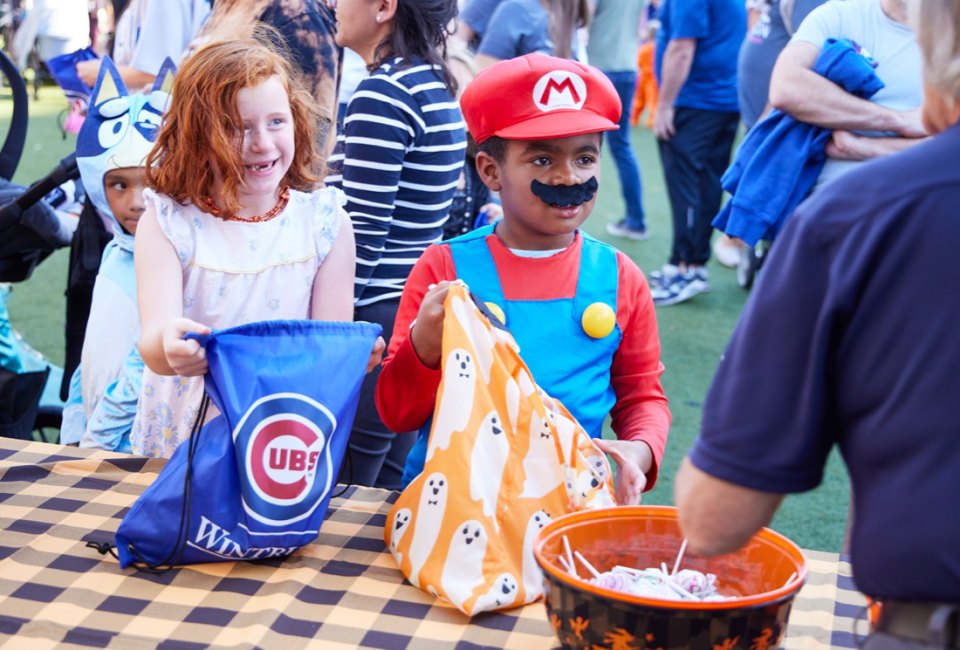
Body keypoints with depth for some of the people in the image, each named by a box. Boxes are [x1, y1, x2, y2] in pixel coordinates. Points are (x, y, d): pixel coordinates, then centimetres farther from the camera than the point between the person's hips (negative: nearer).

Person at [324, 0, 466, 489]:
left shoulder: (383, 92, -15)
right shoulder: (435, 83, 12)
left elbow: (363, 232, -18)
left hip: (374, 319, -9)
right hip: (417, 308, 9)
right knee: (389, 491, 18)